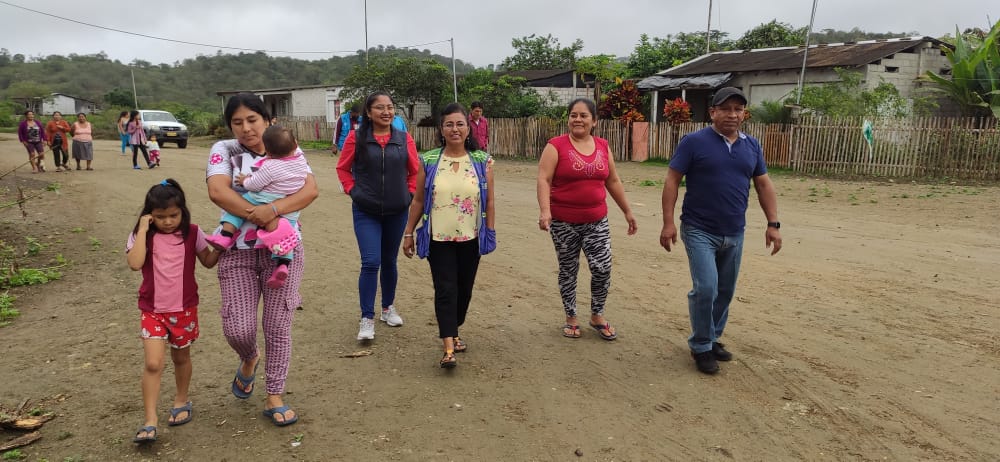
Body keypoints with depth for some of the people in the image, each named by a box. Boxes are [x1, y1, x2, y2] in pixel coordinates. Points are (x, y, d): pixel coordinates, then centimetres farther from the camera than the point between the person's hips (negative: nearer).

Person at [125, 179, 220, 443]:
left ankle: (182, 401, 40)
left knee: (181, 357, 18)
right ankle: (150, 422, 0)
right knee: (153, 364, -9)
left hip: (184, 309, 1)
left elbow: (208, 261, 4)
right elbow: (135, 263, -23)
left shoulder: (192, 233, -4)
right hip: (152, 310, -1)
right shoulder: (142, 236, -6)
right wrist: (143, 230, -22)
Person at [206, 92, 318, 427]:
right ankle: (249, 360, 34)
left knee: (278, 327, 4)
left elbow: (311, 190, -12)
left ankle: (274, 398, 21)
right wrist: (259, 217, -23)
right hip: (238, 252, 0)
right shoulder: (224, 151, 1)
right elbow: (218, 192, -16)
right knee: (238, 328, -5)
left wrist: (273, 209, -27)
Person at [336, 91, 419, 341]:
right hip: (366, 212, -2)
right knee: (371, 262, -10)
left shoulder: (404, 139, -1)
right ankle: (366, 319, 3)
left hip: (397, 212, 3)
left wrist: (409, 193, 1)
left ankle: (388, 308, 34)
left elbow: (415, 171, 9)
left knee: (389, 261, 15)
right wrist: (353, 191, -4)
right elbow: (343, 168, 4)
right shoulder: (356, 138, -6)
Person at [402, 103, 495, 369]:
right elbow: (418, 200, 4)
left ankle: (451, 331, 34)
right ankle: (448, 348, -4)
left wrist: (490, 233, 3)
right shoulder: (429, 161, 0)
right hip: (439, 238, -1)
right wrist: (408, 233, 5)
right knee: (445, 290, -6)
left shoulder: (482, 161, 1)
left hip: (470, 238, 2)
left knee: (464, 289, 12)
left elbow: (489, 202, 4)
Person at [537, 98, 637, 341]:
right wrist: (544, 210, -29)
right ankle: (571, 317, 26)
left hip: (596, 221, 3)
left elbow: (613, 181, 14)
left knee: (603, 269, -2)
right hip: (563, 222, -3)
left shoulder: (603, 146, 6)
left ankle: (597, 315, 21)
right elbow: (544, 179, -15)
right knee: (568, 271, 9)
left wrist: (627, 211, 16)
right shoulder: (556, 146, -8)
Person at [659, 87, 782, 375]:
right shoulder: (694, 142, -8)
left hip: (734, 234, 5)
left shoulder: (751, 145, 8)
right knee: (706, 288, -12)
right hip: (700, 231, -5)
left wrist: (773, 224, 6)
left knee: (725, 291, 12)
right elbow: (672, 181, -8)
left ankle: (713, 339, 30)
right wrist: (668, 222, -15)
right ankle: (700, 346, 7)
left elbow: (764, 185, 13)